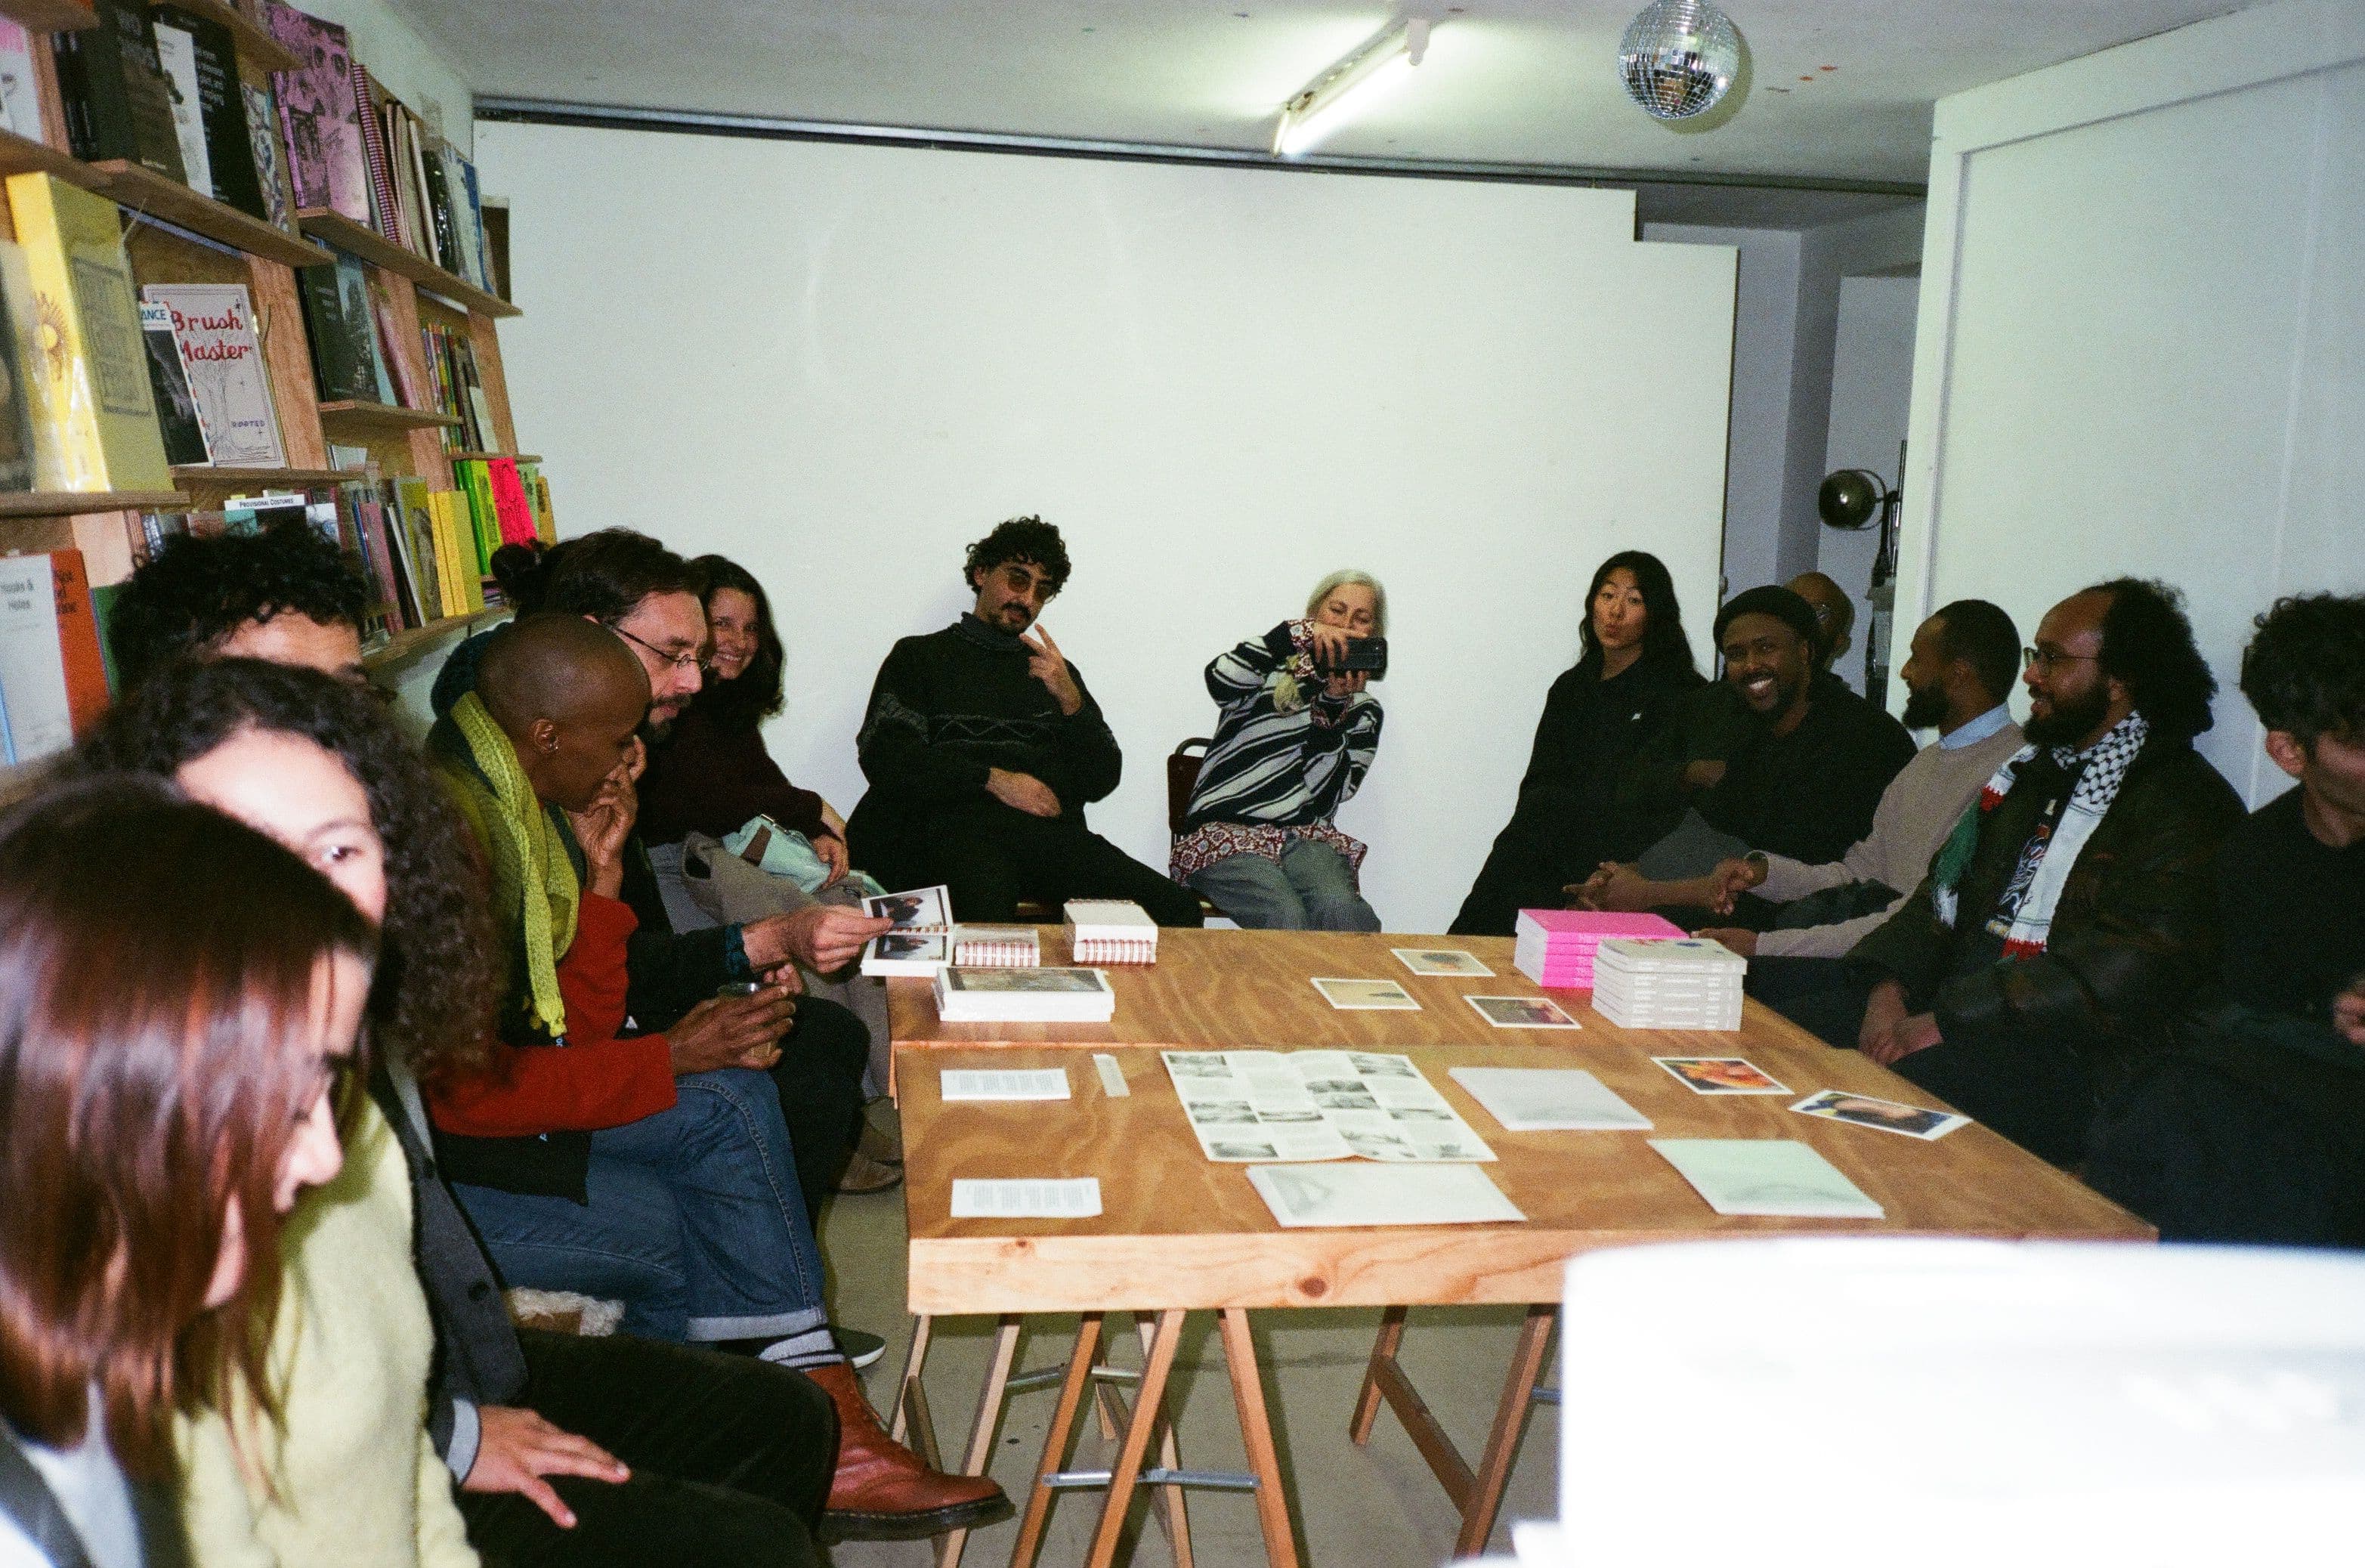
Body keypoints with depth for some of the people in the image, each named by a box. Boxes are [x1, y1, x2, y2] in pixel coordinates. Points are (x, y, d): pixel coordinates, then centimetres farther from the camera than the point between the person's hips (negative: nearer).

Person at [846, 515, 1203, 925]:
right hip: (956, 823, -4)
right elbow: (882, 756, 3)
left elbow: (1102, 782, 18)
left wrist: (1069, 698, 2)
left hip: (1049, 829, 4)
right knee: (988, 917, -41)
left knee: (1178, 908, -22)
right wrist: (992, 779, -5)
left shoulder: (1056, 672, 29)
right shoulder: (921, 656, 20)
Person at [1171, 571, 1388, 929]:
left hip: (1305, 836, 2)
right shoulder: (1270, 673, 10)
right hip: (1226, 831, -2)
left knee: (1342, 912, -32)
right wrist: (1302, 633, -22)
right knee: (1288, 920, -32)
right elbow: (1220, 681, -17)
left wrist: (1334, 705, -9)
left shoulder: (1363, 708, 17)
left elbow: (1328, 793, 1)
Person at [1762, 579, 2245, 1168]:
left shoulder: (2185, 805, -8)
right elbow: (1946, 891, 17)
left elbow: (2123, 970, -20)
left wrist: (1945, 1021, -21)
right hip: (1953, 1004, 8)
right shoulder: (2035, 769, 20)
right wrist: (1890, 984, -3)